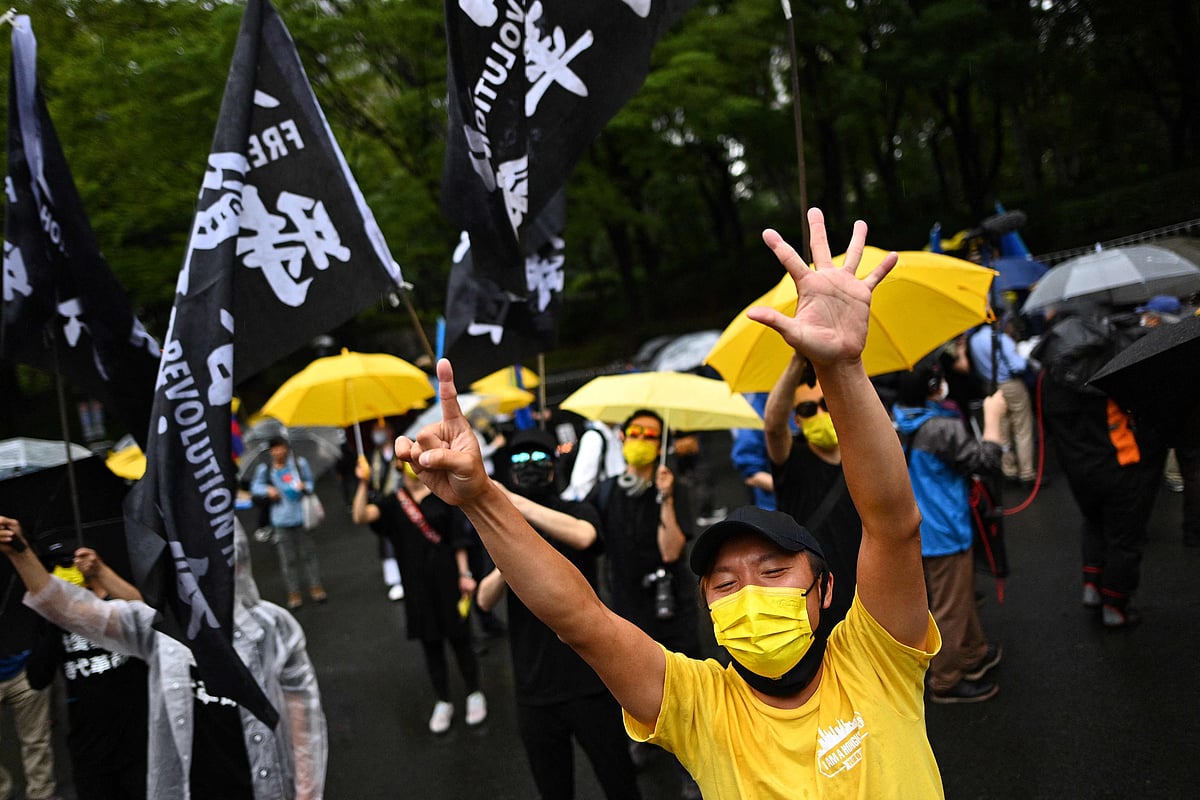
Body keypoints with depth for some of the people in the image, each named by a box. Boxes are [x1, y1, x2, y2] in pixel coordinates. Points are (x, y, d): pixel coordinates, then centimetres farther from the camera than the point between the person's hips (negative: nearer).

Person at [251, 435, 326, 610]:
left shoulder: (300, 463, 1)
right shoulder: (265, 469, -2)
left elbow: (310, 482, 10)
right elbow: (255, 487, 6)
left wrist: (304, 486, -12)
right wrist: (268, 490, -13)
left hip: (301, 516, 1)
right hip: (281, 521, -1)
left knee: (308, 553, 9)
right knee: (287, 559, 4)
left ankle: (316, 587, 21)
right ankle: (293, 593, 13)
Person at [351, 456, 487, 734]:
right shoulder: (393, 502, 1)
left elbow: (458, 539, 0)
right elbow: (360, 516, -17)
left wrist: (464, 574, -4)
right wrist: (363, 484, -29)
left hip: (446, 579, -1)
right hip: (417, 583, 1)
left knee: (459, 639, 5)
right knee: (430, 645, 9)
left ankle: (474, 695, 23)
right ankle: (443, 703, 23)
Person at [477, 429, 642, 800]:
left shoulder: (579, 512, -2)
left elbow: (582, 536, -28)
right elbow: (485, 600, -1)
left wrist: (513, 499, -31)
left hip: (589, 682, -3)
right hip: (534, 690, 4)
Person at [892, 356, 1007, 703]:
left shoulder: (898, 421, 0)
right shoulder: (941, 429, -27)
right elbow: (987, 459, -21)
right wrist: (992, 416, -10)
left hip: (918, 528, 9)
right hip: (944, 533, -9)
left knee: (964, 595, 26)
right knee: (950, 608, 6)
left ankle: (975, 654, 43)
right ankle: (946, 682, 17)